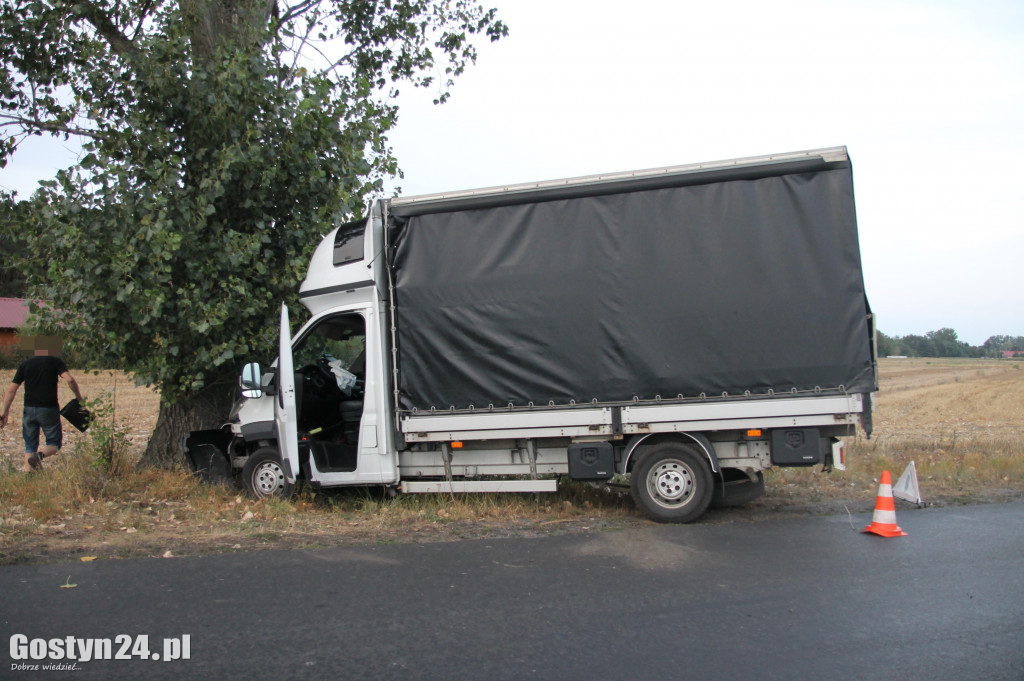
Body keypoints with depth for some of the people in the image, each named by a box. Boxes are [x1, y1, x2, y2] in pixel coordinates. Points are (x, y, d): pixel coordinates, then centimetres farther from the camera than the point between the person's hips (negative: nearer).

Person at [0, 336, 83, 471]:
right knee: (54, 443, 9)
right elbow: (69, 379, -17)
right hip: (49, 409, -3)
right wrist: (79, 398, -6)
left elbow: (11, 390, 4)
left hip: (29, 409, 3)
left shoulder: (25, 364, 8)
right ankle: (40, 454, -23)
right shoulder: (55, 361, 0)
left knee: (30, 446, 13)